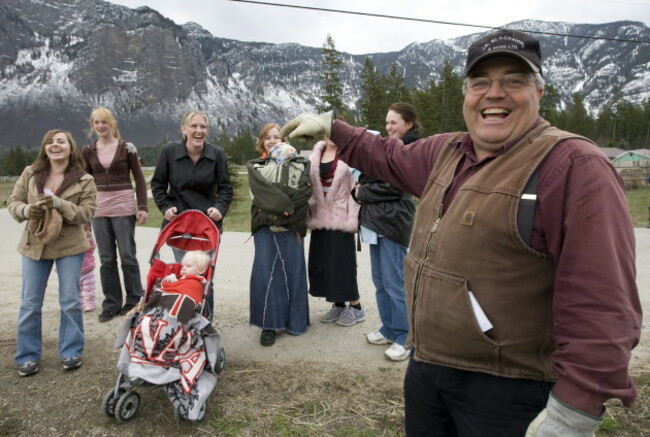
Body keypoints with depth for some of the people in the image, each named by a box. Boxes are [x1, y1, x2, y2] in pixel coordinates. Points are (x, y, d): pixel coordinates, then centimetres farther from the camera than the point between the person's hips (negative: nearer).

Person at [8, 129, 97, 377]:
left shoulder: (84, 180, -7)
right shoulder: (30, 174, 1)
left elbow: (87, 214, -12)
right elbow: (13, 201, 4)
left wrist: (59, 203, -27)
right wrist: (27, 209, -18)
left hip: (69, 247, -2)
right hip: (34, 245, 3)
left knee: (70, 301, 4)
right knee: (29, 303, 7)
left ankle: (71, 352, 19)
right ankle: (28, 355, 22)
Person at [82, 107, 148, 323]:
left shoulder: (126, 147, -1)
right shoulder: (88, 151, 8)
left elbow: (139, 179, 0)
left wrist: (142, 206, -7)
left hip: (124, 208, -3)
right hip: (98, 210, 3)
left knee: (128, 256, 2)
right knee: (106, 259, 7)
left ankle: (133, 301, 15)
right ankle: (111, 304, 16)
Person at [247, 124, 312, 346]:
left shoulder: (299, 164, 12)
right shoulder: (254, 166, 14)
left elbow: (305, 191, -2)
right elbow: (262, 191, -4)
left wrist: (283, 214, -12)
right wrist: (287, 206, -14)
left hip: (292, 226, 0)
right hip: (265, 226, 0)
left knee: (293, 271, 2)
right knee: (265, 273, -4)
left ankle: (295, 320, 16)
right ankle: (269, 324, 4)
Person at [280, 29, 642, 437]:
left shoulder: (573, 166, -18)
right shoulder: (446, 152, 6)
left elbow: (601, 304, -22)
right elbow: (389, 156, 25)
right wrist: (330, 126, 26)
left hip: (506, 388, -7)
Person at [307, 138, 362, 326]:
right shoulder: (315, 156, 13)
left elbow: (356, 187, -10)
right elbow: (309, 184, 15)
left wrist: (352, 219, -15)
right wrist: (308, 214, 8)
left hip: (340, 218, -6)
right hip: (320, 218, 6)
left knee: (342, 263, -2)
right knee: (320, 263, 8)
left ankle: (356, 307, 13)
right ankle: (338, 305, 22)